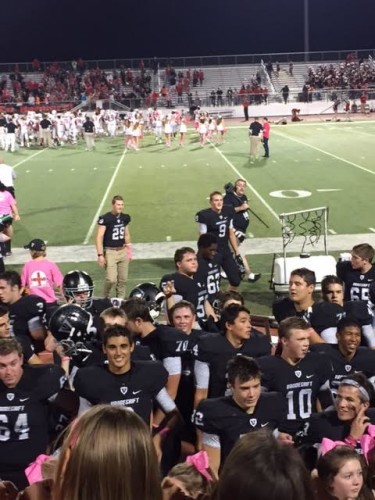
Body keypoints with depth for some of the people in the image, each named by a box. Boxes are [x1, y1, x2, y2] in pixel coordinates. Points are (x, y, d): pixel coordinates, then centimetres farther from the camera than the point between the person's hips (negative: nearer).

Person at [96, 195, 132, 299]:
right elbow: (99, 237, -13)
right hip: (110, 251, -6)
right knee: (111, 279, -13)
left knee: (123, 279, 7)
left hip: (123, 251, 6)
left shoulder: (125, 218, 7)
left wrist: (129, 250, 19)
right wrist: (100, 255, -18)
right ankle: (106, 298, 13)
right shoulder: (105, 218, -12)